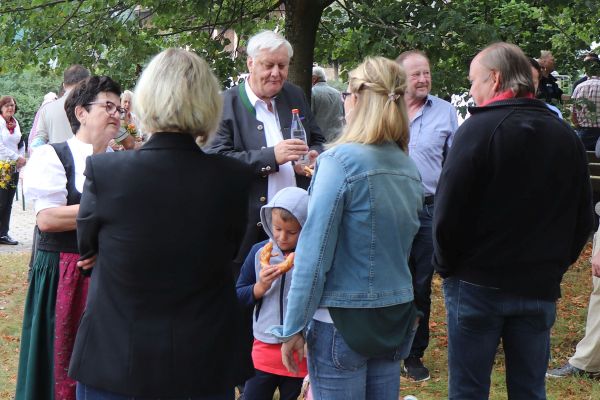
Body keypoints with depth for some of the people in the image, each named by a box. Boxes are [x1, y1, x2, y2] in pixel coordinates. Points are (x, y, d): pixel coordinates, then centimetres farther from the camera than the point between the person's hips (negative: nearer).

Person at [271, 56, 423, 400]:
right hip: (397, 317, 7)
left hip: (343, 320, -6)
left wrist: (293, 328, -10)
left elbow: (314, 253, -16)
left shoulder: (341, 161, -15)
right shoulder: (409, 167, 5)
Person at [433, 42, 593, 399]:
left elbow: (449, 211, -15)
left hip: (478, 284, -5)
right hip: (541, 287, 5)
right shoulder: (566, 136, 6)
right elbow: (583, 218, 10)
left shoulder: (479, 128, -12)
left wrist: (446, 264, -1)